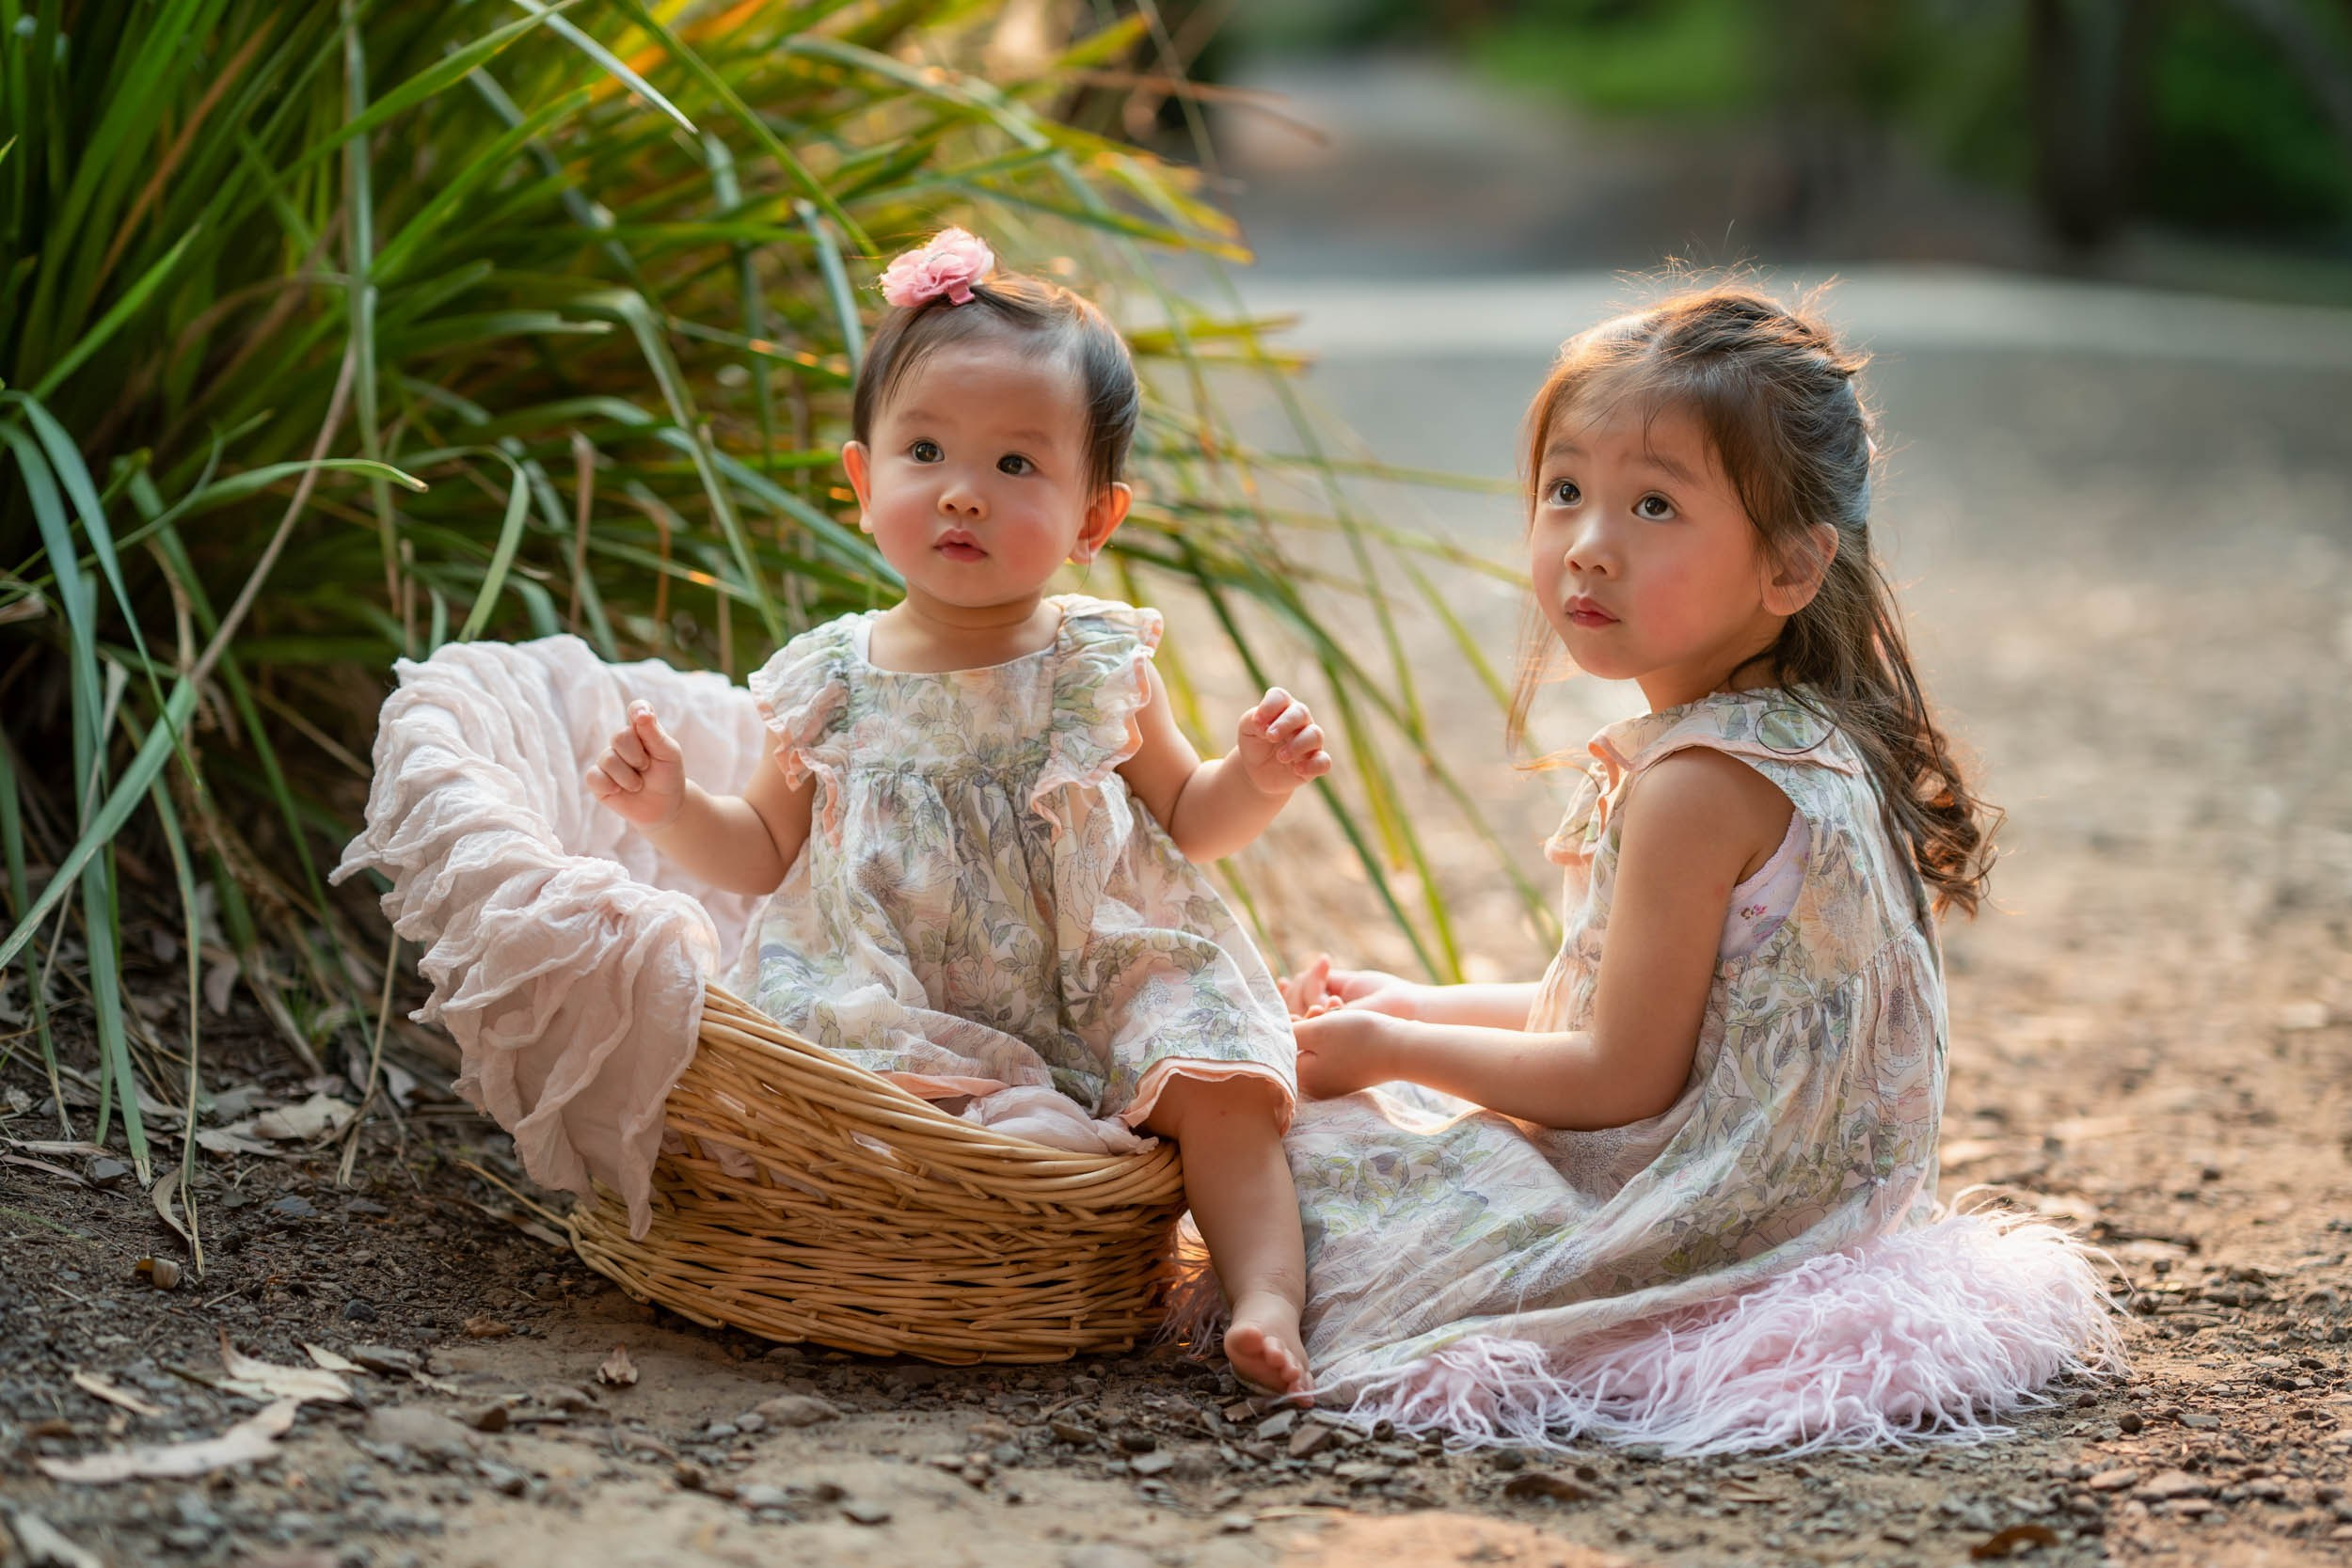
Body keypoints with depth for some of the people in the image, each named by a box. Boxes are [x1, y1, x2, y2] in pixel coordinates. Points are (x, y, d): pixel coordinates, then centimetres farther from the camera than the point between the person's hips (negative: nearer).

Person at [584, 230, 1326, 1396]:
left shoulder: (1100, 668, 3)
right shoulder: (834, 683, 2)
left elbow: (1183, 821, 14)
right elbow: (767, 852, 14)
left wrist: (1255, 782, -7)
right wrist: (673, 810, -5)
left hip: (1107, 982, 0)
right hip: (907, 1013, 0)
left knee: (1216, 1077, -23)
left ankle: (1267, 1296, -25)